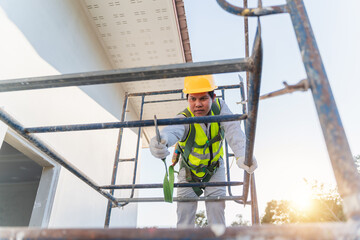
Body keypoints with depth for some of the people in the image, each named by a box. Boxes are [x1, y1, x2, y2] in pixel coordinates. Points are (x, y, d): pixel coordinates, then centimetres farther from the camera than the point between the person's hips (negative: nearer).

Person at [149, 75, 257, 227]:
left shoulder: (220, 107, -25)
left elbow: (232, 130, -40)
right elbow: (172, 130, -56)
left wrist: (241, 155, -59)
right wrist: (161, 141, -81)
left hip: (215, 168, 1)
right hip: (189, 169, -1)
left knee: (216, 207, -4)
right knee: (185, 209, 0)